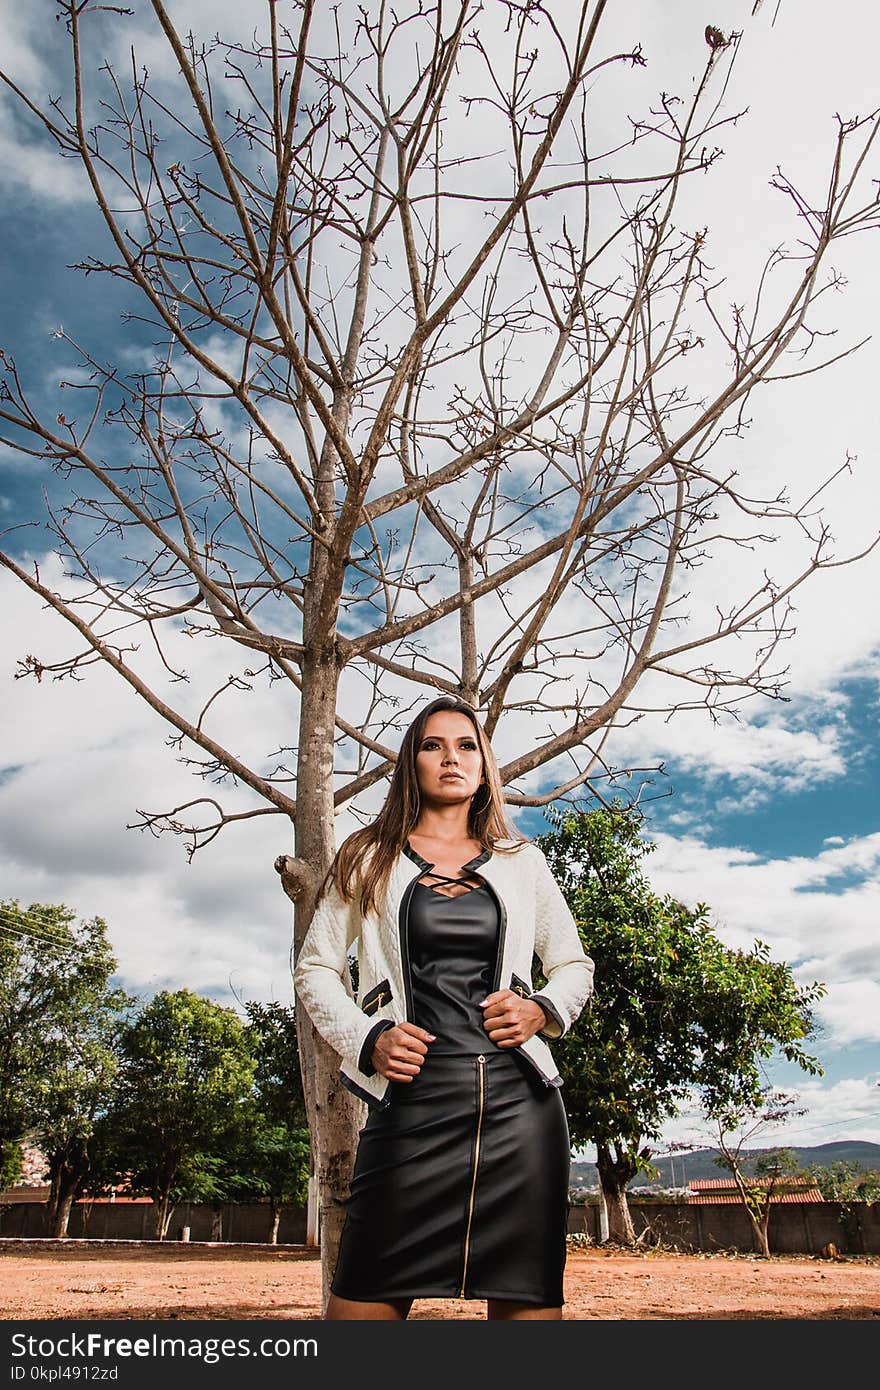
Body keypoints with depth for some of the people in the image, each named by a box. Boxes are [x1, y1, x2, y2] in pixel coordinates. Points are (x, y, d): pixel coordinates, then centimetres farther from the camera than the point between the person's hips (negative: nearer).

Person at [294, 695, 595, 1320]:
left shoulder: (522, 862, 15)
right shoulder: (370, 858, 11)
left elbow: (575, 965, 20)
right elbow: (316, 968, 11)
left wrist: (543, 1010, -1)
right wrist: (367, 1039, -5)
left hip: (519, 1097, 2)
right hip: (413, 1094, -1)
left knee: (529, 1297, 2)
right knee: (364, 1300, -4)